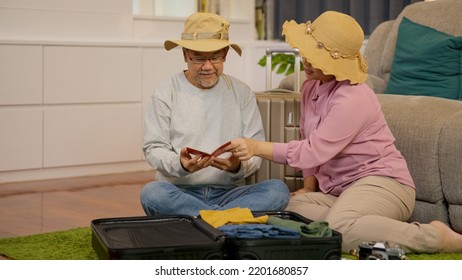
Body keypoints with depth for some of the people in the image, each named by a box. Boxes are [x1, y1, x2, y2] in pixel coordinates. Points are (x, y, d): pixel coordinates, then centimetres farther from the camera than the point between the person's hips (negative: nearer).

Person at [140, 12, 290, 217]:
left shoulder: (242, 93, 8)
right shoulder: (166, 93, 3)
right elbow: (154, 149, -1)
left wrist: (239, 166, -19)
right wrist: (180, 164, -23)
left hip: (229, 191, 2)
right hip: (180, 191, -1)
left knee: (278, 189, -26)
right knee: (152, 193, -35)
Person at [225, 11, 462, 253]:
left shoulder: (352, 99, -19)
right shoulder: (311, 87, 9)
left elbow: (314, 150, -24)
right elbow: (310, 144, 17)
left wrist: (257, 147, -24)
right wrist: (308, 187, 5)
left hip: (381, 182, -8)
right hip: (339, 191, 8)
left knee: (339, 228, -37)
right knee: (290, 207, -19)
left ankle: (435, 236, -21)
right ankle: (377, 229, -12)